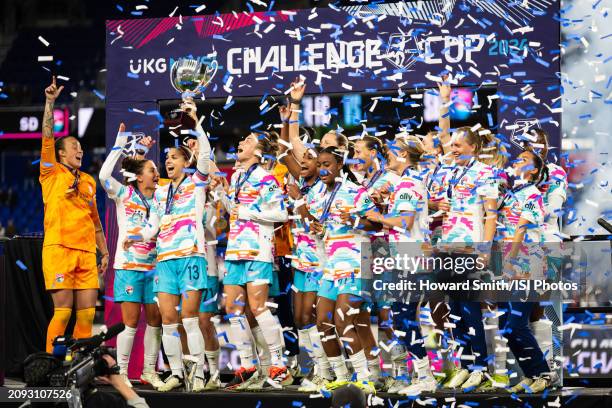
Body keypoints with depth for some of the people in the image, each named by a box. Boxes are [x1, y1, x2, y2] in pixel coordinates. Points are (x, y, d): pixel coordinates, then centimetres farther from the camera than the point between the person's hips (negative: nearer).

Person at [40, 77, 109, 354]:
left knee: (87, 312, 1)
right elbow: (47, 137, -5)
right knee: (63, 311, -10)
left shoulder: (89, 181, 20)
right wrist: (50, 102, -10)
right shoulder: (52, 174, 6)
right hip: (59, 249, -5)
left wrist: (104, 252, 20)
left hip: (86, 253, 5)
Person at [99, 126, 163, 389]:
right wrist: (120, 144, -13)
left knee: (155, 320, 4)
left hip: (153, 266, 5)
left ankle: (149, 371, 13)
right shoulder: (125, 194, -1)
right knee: (131, 321, -6)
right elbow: (104, 175, -17)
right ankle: (122, 372, -1)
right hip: (129, 265, -5)